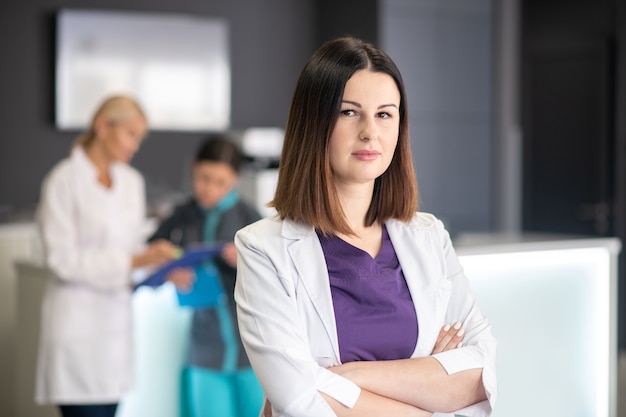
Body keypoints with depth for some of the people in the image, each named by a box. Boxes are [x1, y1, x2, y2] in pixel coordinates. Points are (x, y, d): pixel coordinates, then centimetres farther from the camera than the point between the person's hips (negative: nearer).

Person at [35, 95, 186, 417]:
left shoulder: (132, 181, 11)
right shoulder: (64, 181, -9)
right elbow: (62, 259, -14)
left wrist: (162, 265, -4)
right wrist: (134, 261, -20)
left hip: (115, 317, 7)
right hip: (78, 321, -7)